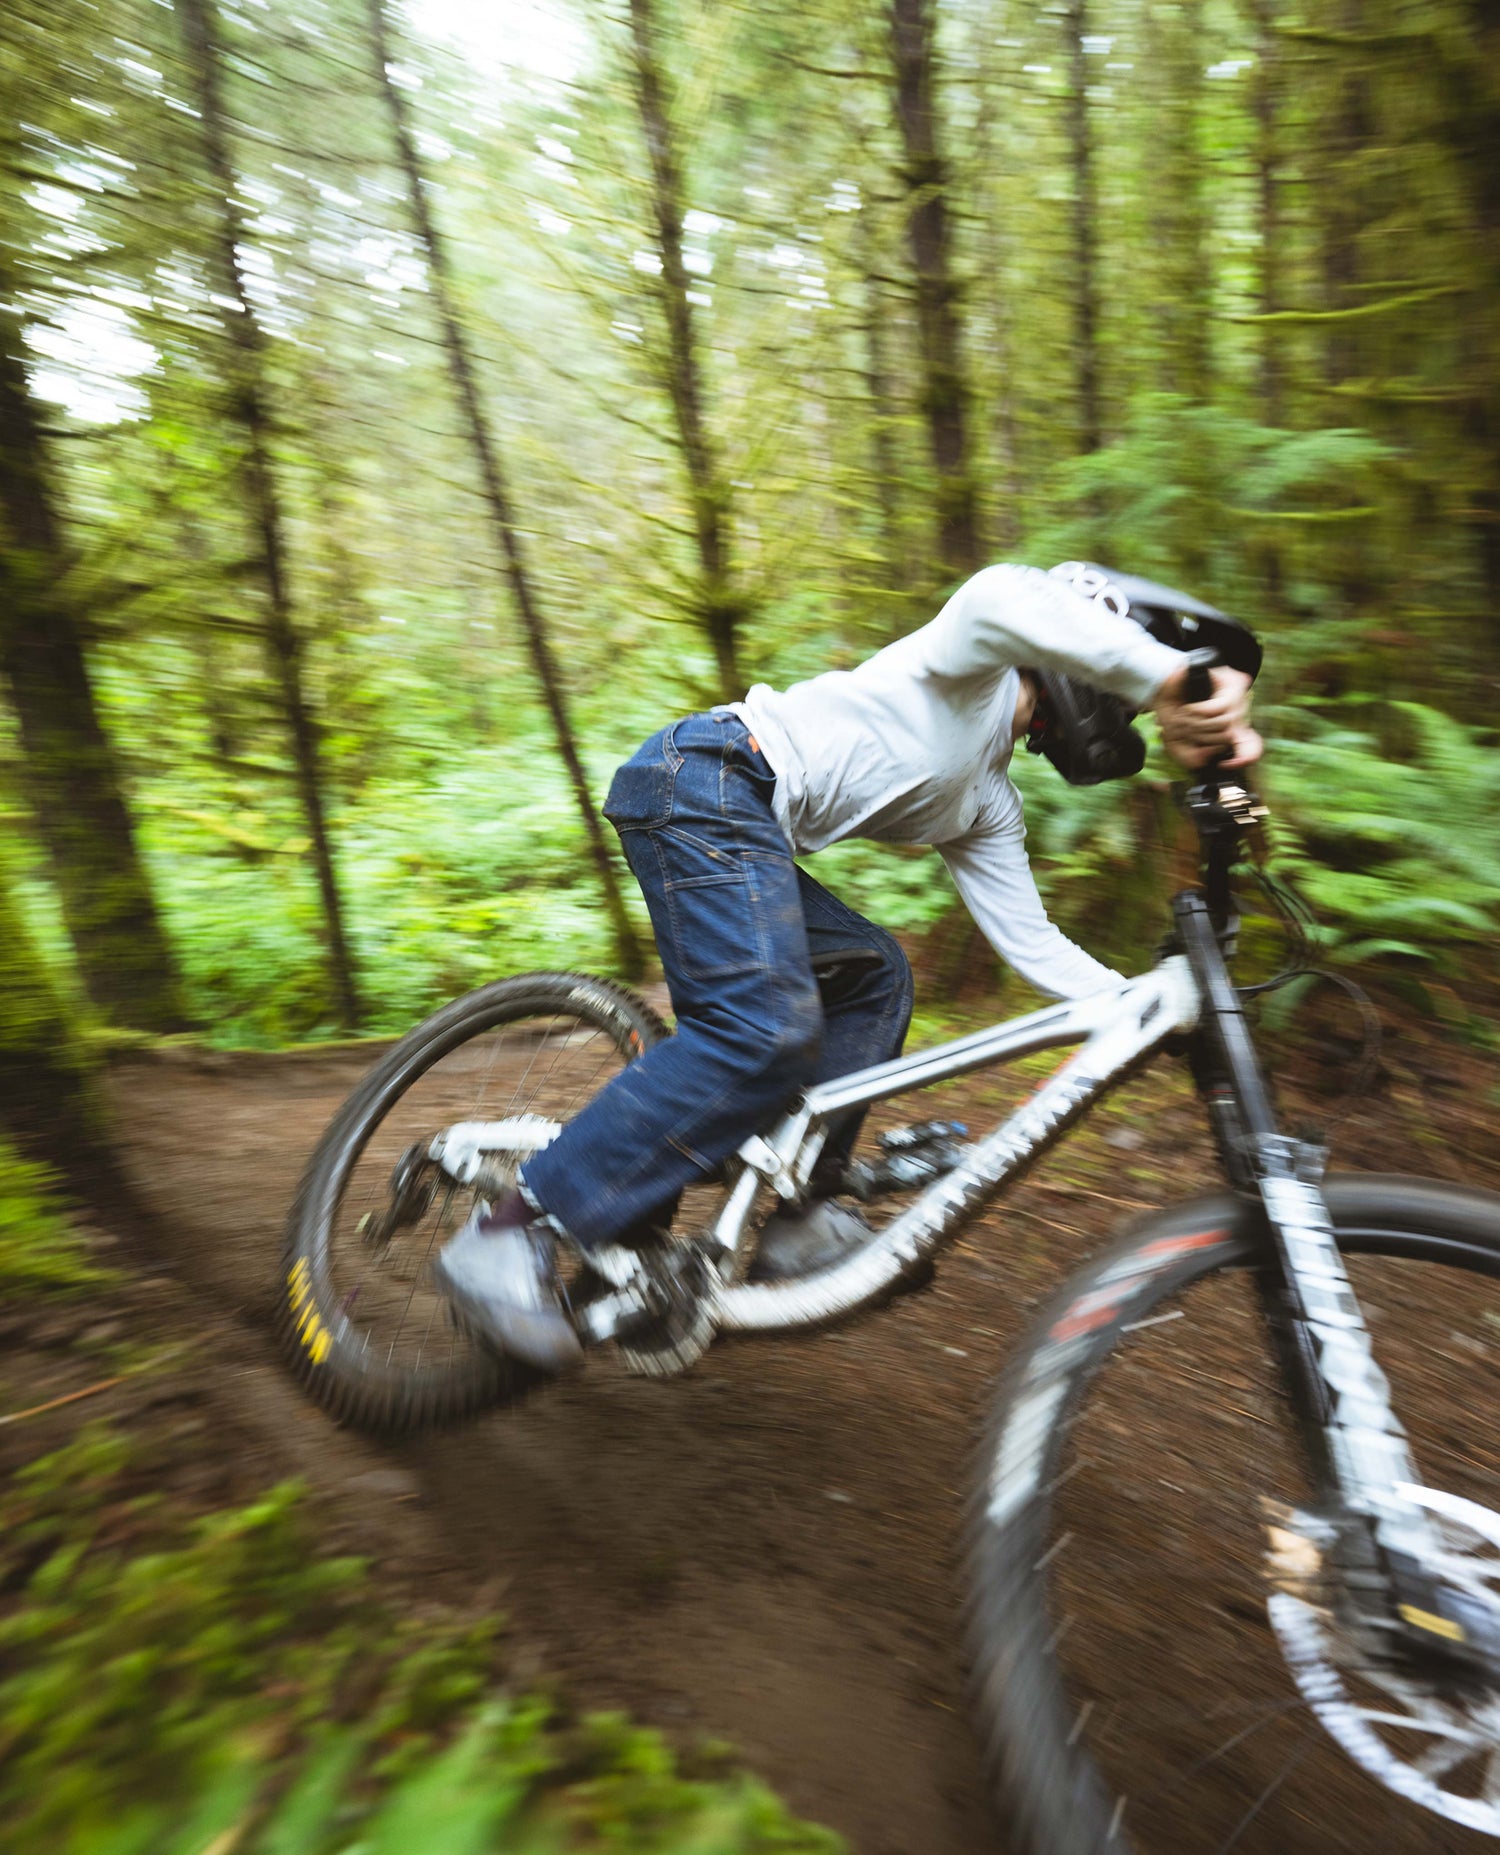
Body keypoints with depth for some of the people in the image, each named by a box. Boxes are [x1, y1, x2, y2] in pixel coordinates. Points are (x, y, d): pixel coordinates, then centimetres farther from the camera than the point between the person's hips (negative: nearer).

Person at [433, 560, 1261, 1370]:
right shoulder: (977, 671, 3)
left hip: (743, 823, 10)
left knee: (874, 973, 12)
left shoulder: (990, 807, 25)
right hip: (707, 776, -10)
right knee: (766, 1030, -23)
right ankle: (507, 1234, -20)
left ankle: (801, 1221, 8)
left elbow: (1032, 943, 20)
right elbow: (1006, 597, -23)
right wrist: (1173, 678, -28)